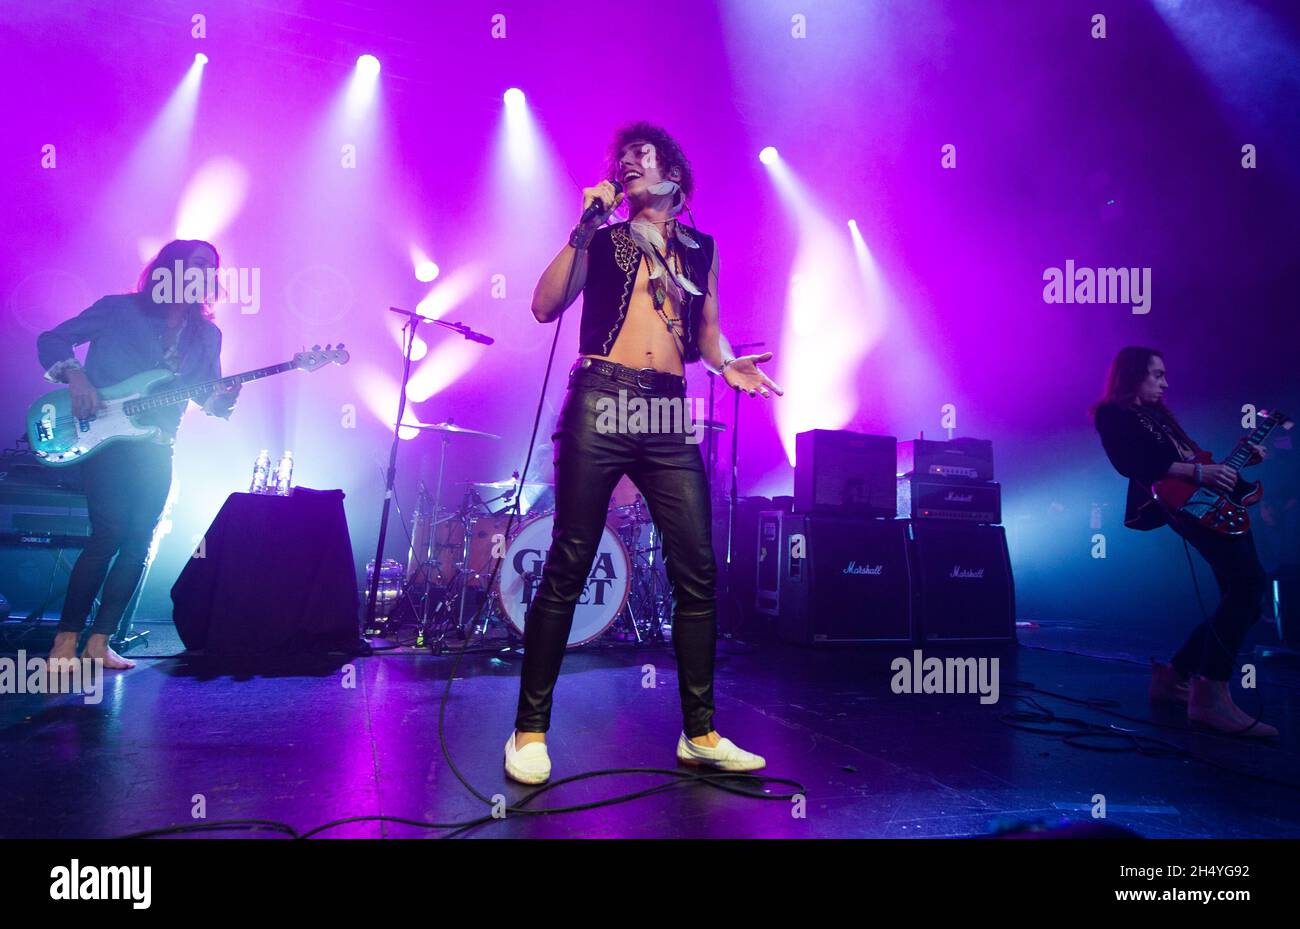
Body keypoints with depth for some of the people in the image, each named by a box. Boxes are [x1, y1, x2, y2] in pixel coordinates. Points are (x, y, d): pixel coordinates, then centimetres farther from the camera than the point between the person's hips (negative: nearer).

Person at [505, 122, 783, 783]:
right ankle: (530, 730, 5)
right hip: (600, 405, -3)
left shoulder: (700, 250, 22)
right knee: (567, 568, -4)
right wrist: (584, 229, -5)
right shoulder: (601, 240, 13)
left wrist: (727, 364, 3)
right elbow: (546, 306, -1)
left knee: (697, 571, -2)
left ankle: (699, 733, 9)